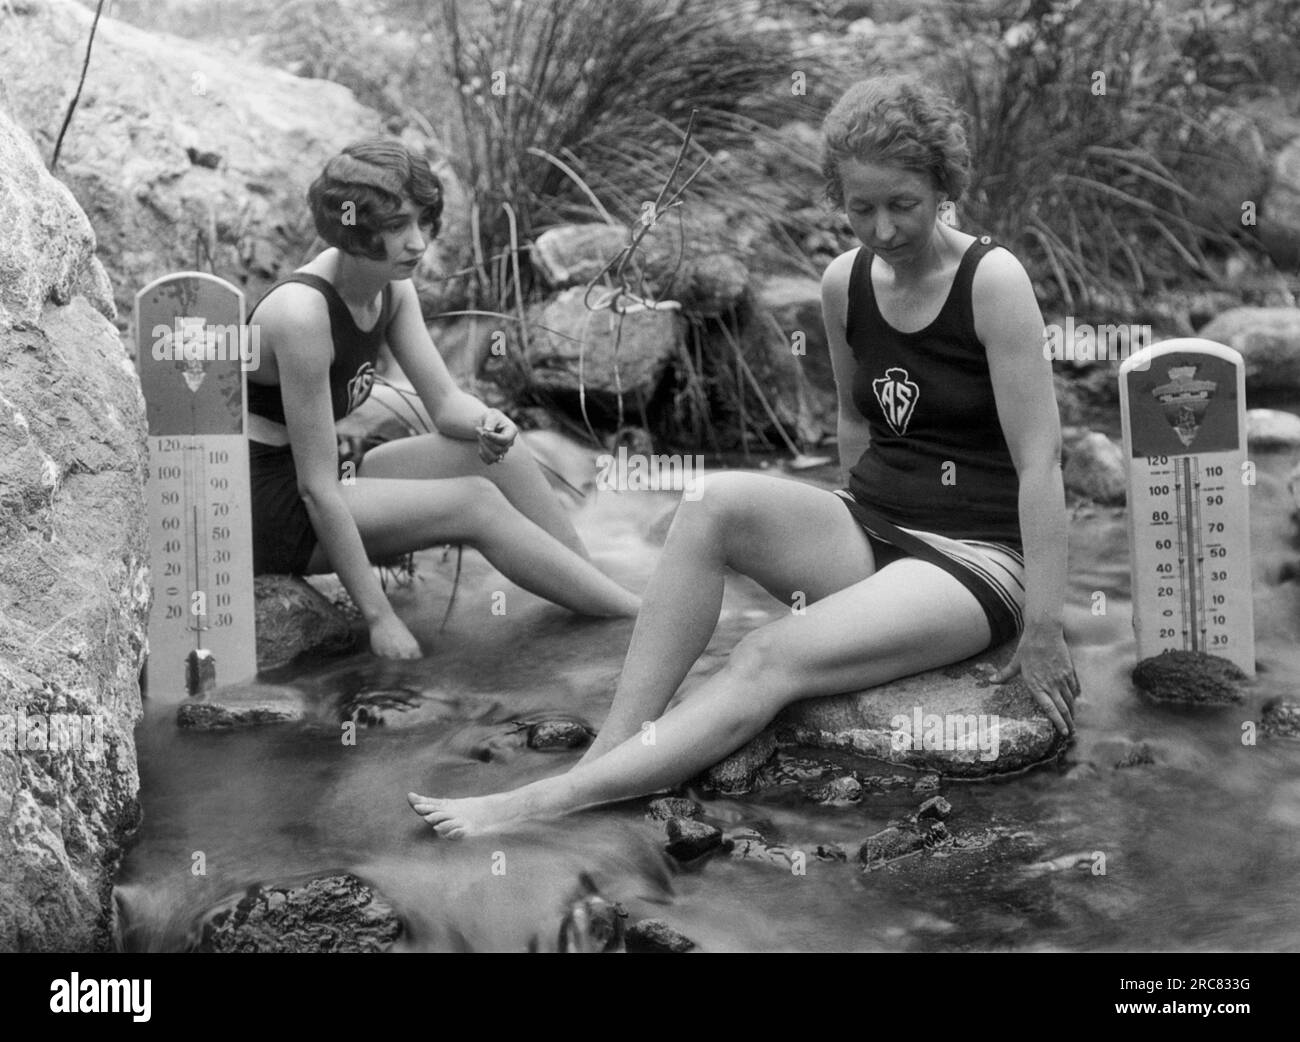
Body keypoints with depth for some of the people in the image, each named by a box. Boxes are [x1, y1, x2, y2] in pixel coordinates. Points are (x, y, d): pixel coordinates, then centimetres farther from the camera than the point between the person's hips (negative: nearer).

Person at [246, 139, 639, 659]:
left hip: (310, 490, 8)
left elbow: (446, 402, 2)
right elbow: (317, 488, -26)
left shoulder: (391, 286, -1)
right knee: (474, 503, -17)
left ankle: (605, 588, -1)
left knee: (493, 451, -7)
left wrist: (485, 422, -24)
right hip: (265, 511, -8)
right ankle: (645, 620, -9)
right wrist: (380, 616, -24)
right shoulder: (302, 314, -27)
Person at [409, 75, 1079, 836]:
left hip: (978, 558, -6)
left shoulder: (992, 280, -15)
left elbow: (1040, 459, -17)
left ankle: (551, 801, -33)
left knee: (771, 658, -29)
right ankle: (616, 745, -29)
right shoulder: (845, 284, 4)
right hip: (870, 528, 6)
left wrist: (1043, 630, -19)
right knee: (717, 503, -25)